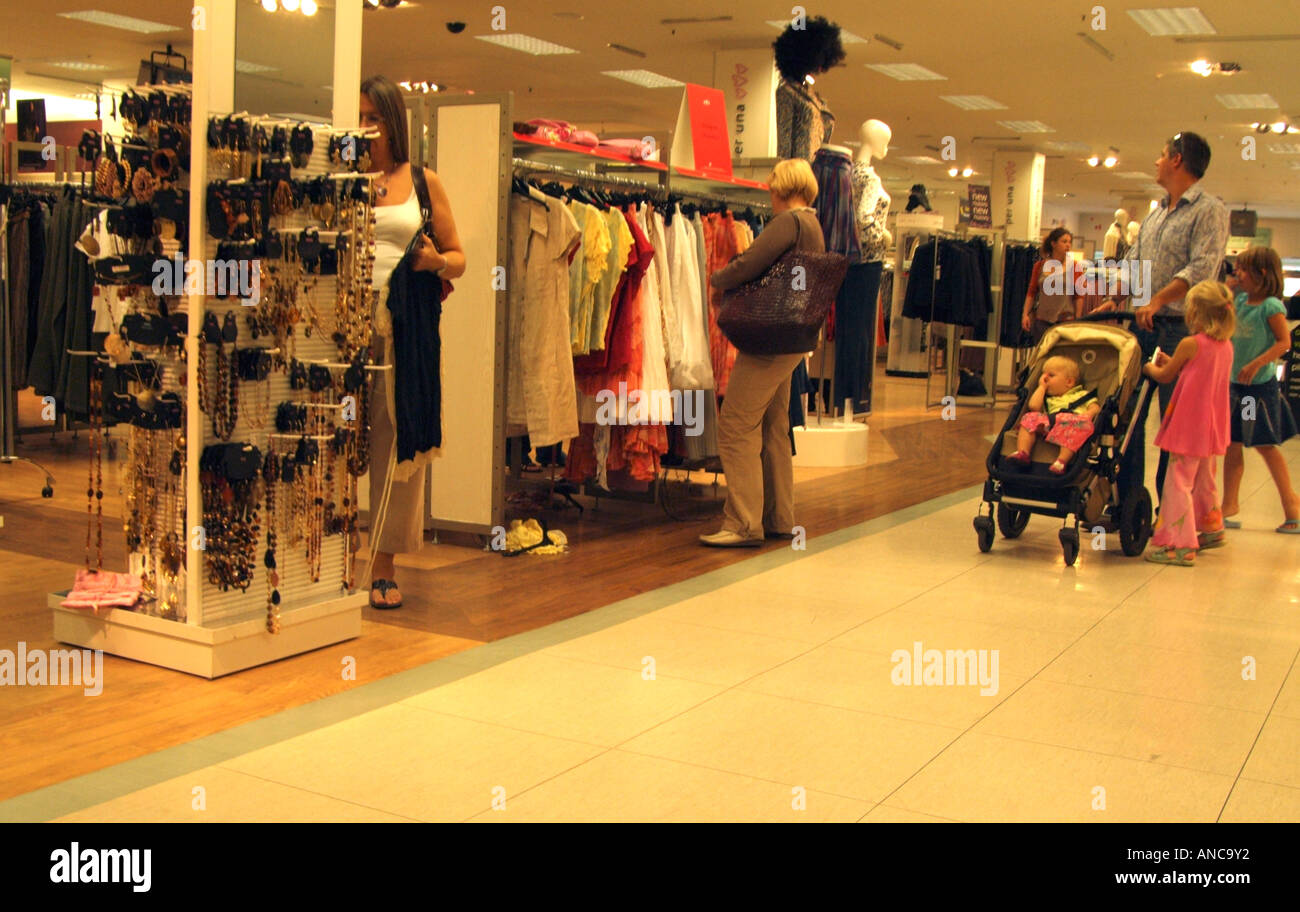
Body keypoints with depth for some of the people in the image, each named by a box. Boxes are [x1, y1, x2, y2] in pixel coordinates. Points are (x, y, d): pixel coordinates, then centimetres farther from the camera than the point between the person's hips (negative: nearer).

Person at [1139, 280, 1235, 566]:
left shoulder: (1190, 344, -16)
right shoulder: (1226, 345, 6)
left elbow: (1165, 376, -2)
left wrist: (1150, 367, 18)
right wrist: (1172, 361, 18)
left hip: (1189, 425, -8)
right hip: (1212, 424, 8)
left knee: (1178, 482, -6)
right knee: (1204, 480, 23)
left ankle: (1180, 545, -9)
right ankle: (1212, 529, 38)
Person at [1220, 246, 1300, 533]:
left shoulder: (1271, 306, -14)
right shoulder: (1240, 301, 6)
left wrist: (1256, 364, -27)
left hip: (1261, 386, -7)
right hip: (1236, 385, 7)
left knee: (1264, 445, -1)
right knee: (1231, 445, 9)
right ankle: (1230, 504, 16)